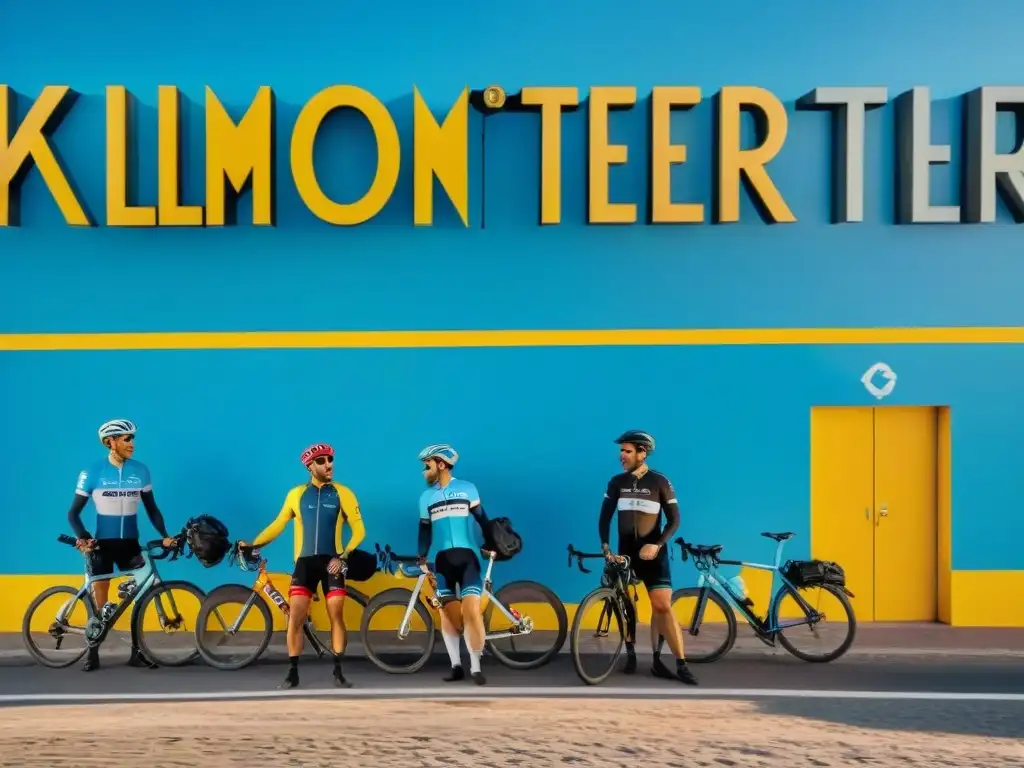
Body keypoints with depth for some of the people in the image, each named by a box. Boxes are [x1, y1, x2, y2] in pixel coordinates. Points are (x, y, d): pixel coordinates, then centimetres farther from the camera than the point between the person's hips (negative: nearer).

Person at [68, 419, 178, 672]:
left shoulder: (140, 471, -2)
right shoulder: (92, 473, -7)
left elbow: (151, 508, 7)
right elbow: (73, 512, -3)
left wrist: (164, 535, -5)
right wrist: (82, 537, -20)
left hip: (130, 543, 2)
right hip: (101, 543, -2)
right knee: (100, 603, 3)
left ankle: (136, 651, 11)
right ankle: (93, 652, 18)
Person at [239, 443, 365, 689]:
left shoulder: (343, 494, 1)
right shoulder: (296, 494, 6)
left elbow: (358, 530, -1)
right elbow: (277, 525, 10)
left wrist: (342, 556, -12)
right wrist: (253, 544, -1)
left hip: (331, 562, -1)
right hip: (304, 561, 1)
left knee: (336, 616, -2)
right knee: (295, 618, -3)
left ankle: (338, 672, 8)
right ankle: (293, 673, 7)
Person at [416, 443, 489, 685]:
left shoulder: (467, 489, 2)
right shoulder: (426, 497, 11)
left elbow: (481, 519, 6)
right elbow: (425, 529, 13)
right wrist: (421, 557, 4)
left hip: (467, 556, -3)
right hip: (442, 559, 3)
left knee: (472, 611, -12)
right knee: (447, 612, 3)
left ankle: (475, 667, -4)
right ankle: (456, 665, 12)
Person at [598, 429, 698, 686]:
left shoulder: (660, 482, -5)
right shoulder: (616, 482, 3)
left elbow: (674, 520, -5)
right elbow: (605, 516, 2)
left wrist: (657, 544, -19)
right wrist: (605, 545, -13)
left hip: (653, 553, -3)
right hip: (625, 552, 3)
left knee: (662, 606, -10)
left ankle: (681, 665, -9)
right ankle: (631, 654, 21)